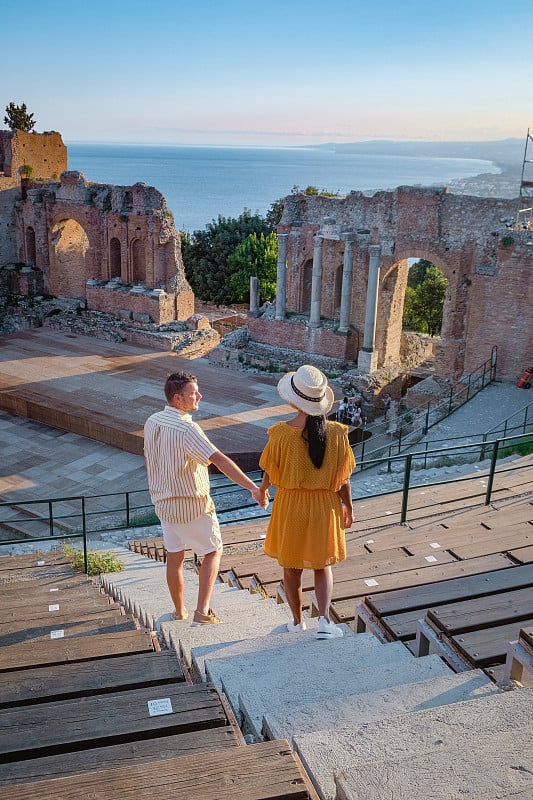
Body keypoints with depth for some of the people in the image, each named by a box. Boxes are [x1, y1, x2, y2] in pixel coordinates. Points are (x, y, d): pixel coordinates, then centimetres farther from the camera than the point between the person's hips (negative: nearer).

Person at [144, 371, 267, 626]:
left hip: (163, 502, 7)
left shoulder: (152, 422, -1)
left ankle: (179, 611, 34)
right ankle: (202, 612, 6)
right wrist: (253, 487, -36)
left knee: (174, 557, 19)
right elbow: (221, 460, -33)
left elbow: (148, 461, 11)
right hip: (192, 505, -7)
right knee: (213, 551, 12)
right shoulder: (186, 429, -26)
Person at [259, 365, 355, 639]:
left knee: (291, 567, 18)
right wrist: (348, 507, 11)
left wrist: (262, 490, 17)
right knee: (322, 566, 20)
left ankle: (297, 621, 32)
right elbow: (343, 478, -5)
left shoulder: (281, 434, -18)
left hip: (290, 506, -1)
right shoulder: (336, 433, -12)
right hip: (325, 506, 2)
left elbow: (270, 473, -5)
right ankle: (324, 619, 4)